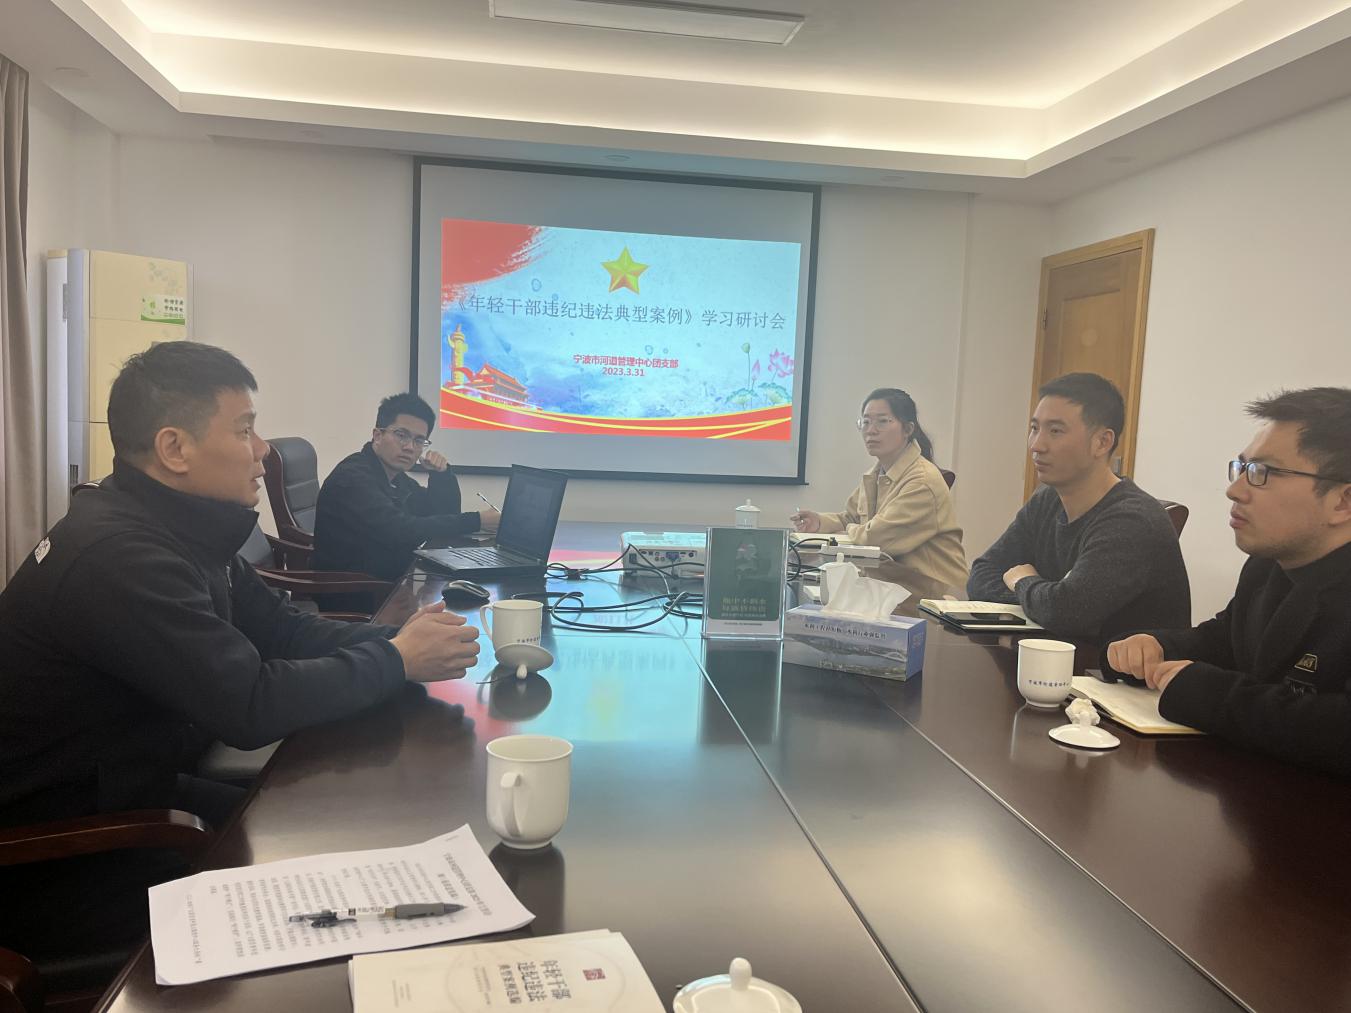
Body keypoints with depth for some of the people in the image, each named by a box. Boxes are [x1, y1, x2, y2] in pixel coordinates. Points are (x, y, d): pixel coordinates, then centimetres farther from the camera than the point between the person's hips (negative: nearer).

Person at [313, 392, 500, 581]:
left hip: (391, 583, 8)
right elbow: (402, 532, -27)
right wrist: (477, 521, -23)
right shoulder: (353, 478, -17)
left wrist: (441, 473, -1)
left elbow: (445, 513, 17)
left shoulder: (396, 478, 10)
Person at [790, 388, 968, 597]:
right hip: (895, 582, 7)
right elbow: (849, 519, 20)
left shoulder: (923, 481, -19)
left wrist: (850, 530, 0)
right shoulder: (875, 475, 10)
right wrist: (819, 522, -1)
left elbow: (876, 537, -21)